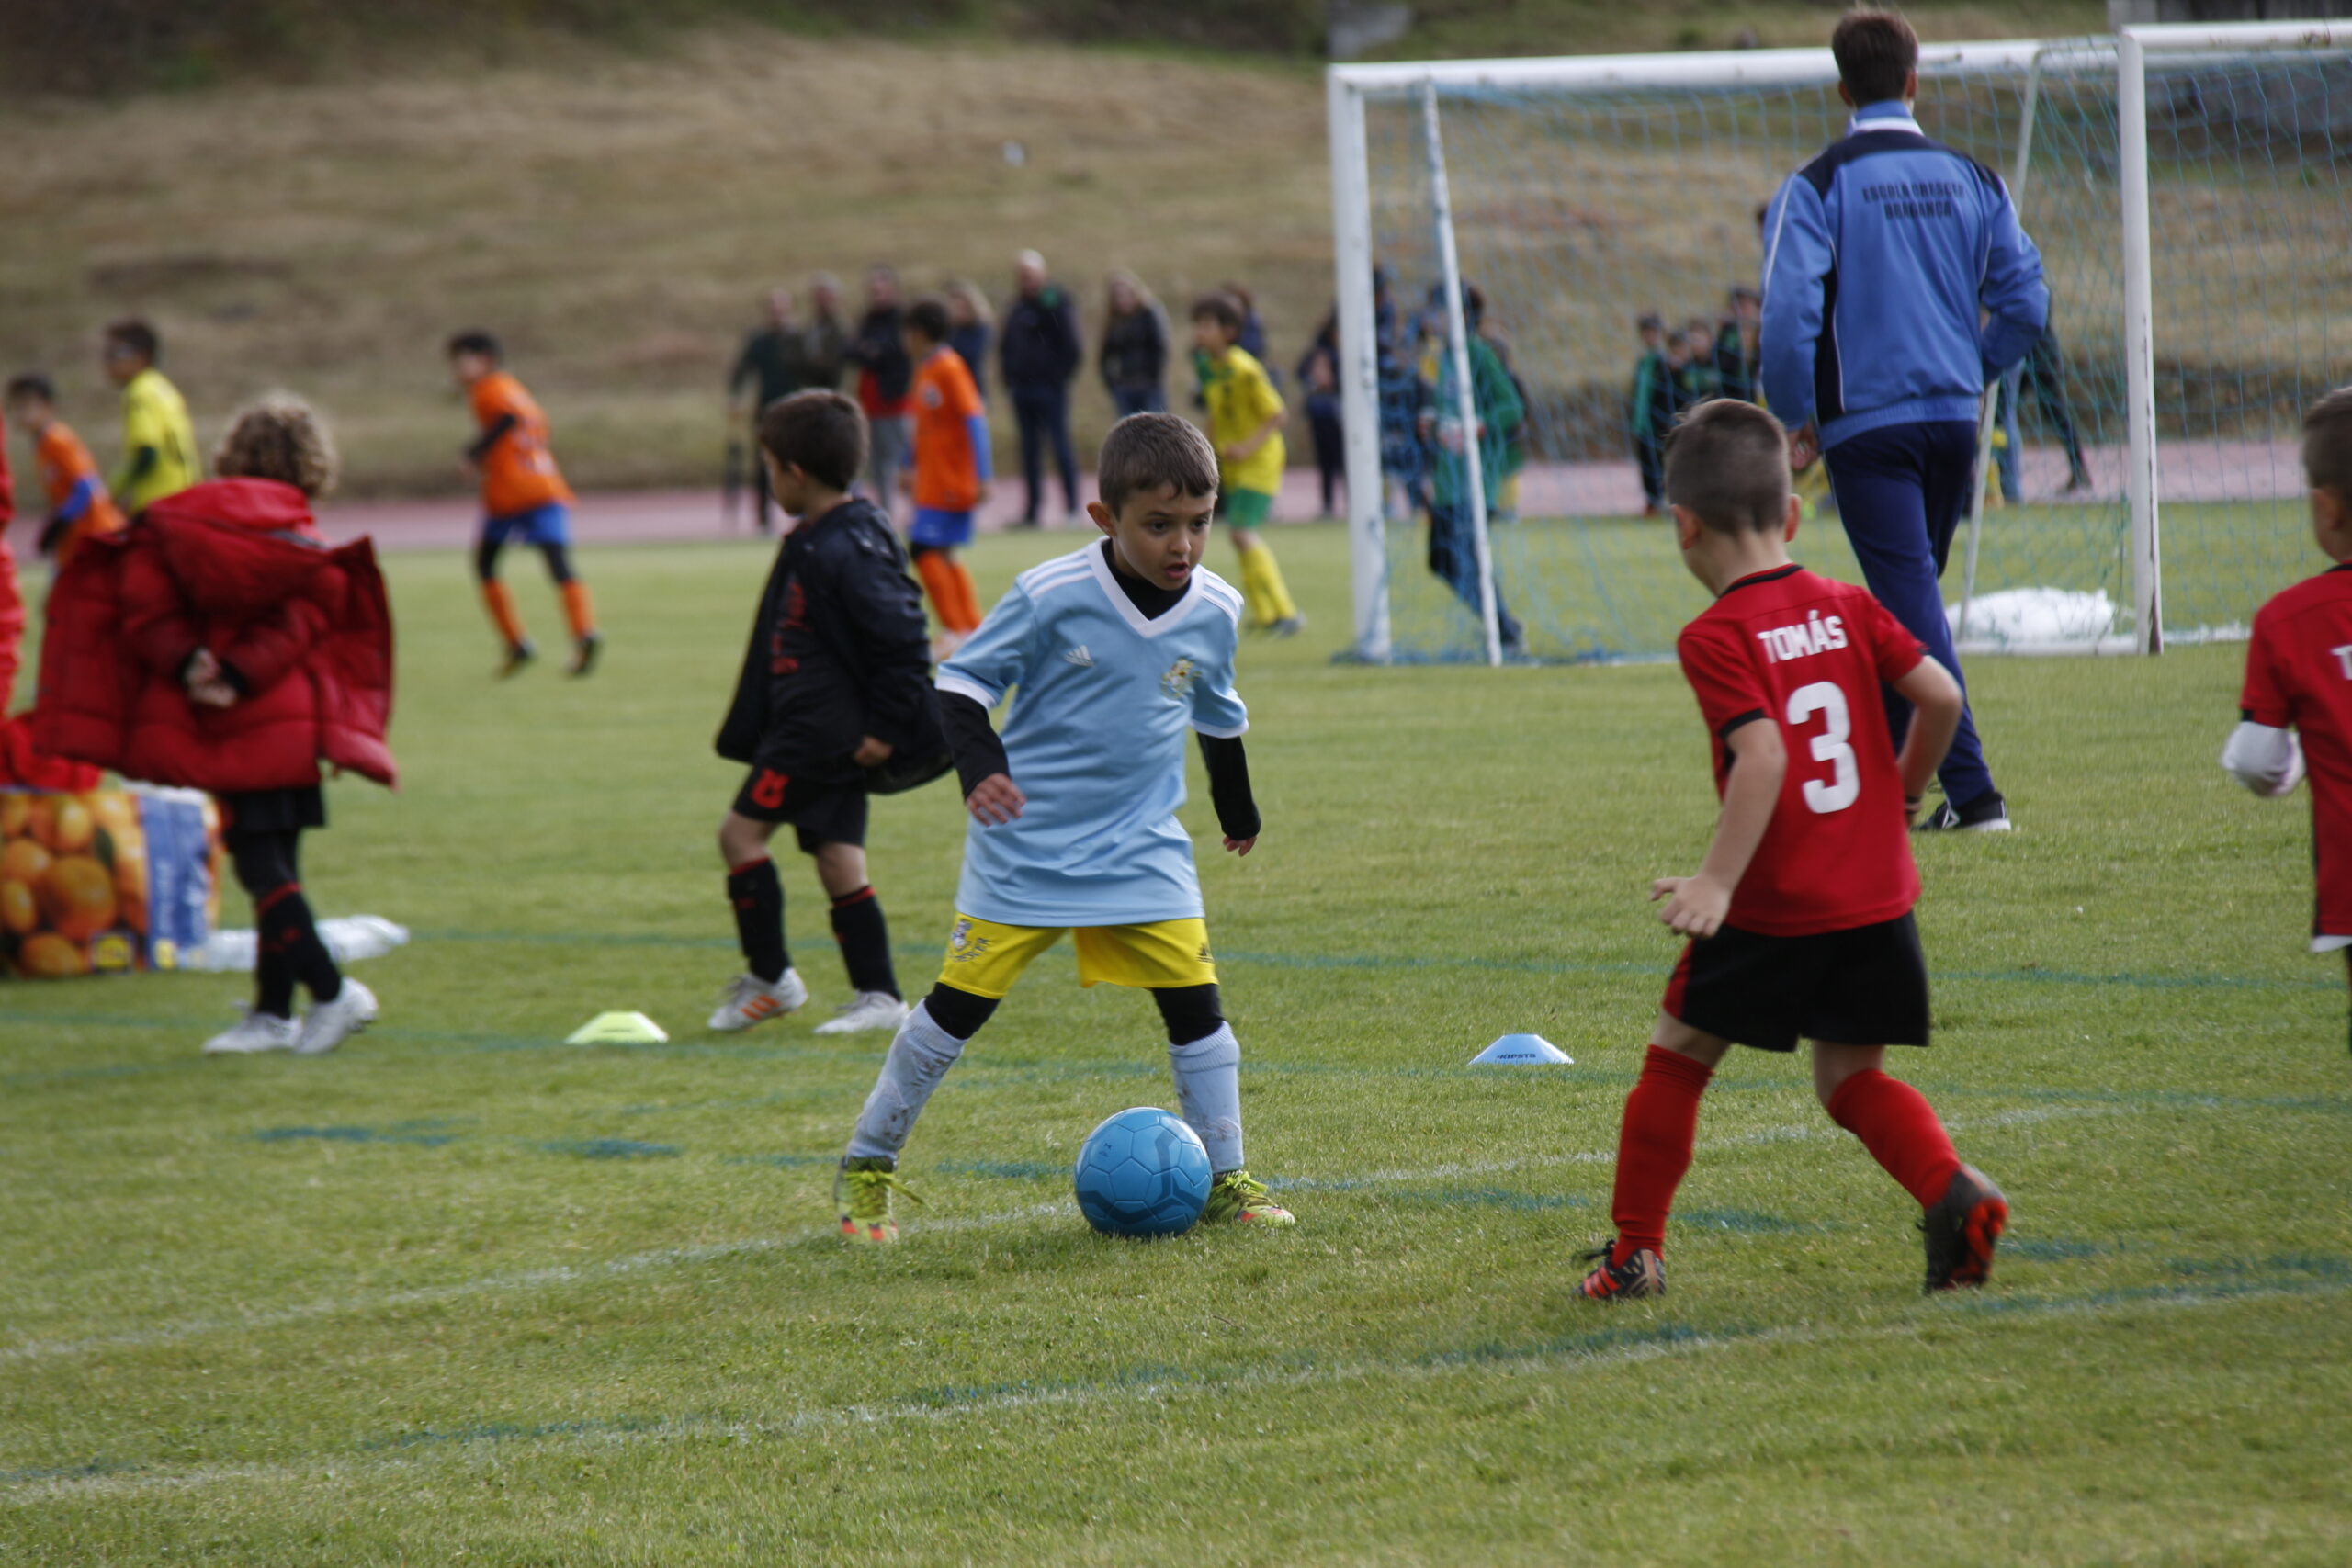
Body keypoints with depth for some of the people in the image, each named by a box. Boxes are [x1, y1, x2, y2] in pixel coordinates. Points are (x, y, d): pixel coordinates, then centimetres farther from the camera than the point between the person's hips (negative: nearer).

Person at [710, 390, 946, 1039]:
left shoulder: (843, 551, -20)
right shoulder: (815, 541, 12)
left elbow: (900, 637, -21)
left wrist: (887, 723, -18)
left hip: (825, 727, -10)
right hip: (816, 726, 10)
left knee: (742, 830, -5)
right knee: (837, 856, 9)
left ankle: (769, 978, 3)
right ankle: (878, 995, 10)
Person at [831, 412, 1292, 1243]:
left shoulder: (1214, 611, -1)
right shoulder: (1050, 597, -16)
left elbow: (1220, 718, 18)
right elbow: (962, 683, -10)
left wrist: (1237, 807, 30)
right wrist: (979, 766, -27)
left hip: (1142, 849, 3)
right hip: (1025, 846, -3)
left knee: (1195, 1002, -5)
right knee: (960, 1001, 0)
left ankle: (1226, 1179, 8)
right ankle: (867, 1164, 14)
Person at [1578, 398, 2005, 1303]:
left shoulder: (1717, 637, -11)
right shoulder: (1846, 608, 7)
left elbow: (1763, 756, -22)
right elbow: (1941, 696, 4)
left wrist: (1717, 881, -23)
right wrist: (1903, 790, 21)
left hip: (1777, 908, -5)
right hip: (1878, 893, 5)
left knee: (1678, 1055, 13)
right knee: (1851, 1077, 14)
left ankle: (1635, 1252, 17)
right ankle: (1954, 1193, -11)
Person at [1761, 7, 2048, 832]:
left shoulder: (1818, 186, -7)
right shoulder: (1970, 180, 6)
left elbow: (1791, 309, -16)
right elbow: (2025, 300, 4)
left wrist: (1794, 415, -4)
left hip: (1864, 420, -5)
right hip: (1954, 414, 5)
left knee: (1910, 600, -6)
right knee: (1911, 591, 18)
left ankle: (1971, 790, -14)